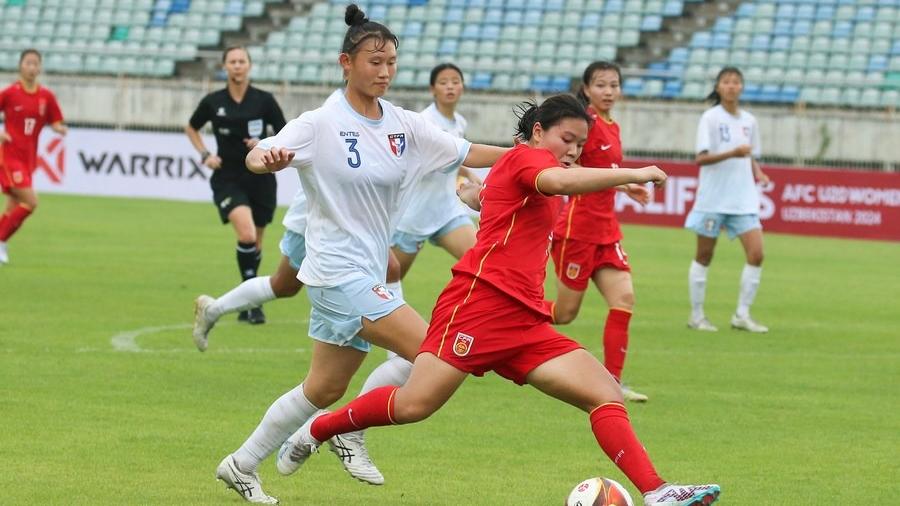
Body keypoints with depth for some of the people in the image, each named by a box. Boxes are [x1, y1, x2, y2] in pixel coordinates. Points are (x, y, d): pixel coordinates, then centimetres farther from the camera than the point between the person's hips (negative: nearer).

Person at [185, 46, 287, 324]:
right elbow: (191, 128, 17)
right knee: (246, 234, -24)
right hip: (227, 179, -1)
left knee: (255, 244, 9)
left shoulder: (264, 100, -3)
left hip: (260, 178, 2)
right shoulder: (213, 102, -1)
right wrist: (205, 155, 2)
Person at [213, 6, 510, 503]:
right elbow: (258, 157, -21)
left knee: (325, 389, 13)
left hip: (368, 274, 7)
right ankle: (349, 430, -1)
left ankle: (241, 466, 25)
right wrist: (266, 158, -45)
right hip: (340, 271, -7)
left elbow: (468, 153, 5)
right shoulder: (322, 124, -12)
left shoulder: (402, 126, 5)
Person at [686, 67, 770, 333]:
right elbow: (701, 158, -13)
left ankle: (742, 315, 2)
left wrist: (758, 173, 0)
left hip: (743, 199, 4)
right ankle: (696, 316, 14)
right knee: (704, 256, 4)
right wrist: (732, 153, -27)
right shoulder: (710, 118, -5)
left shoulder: (749, 121, 10)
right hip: (713, 198, -4)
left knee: (756, 254, -7)